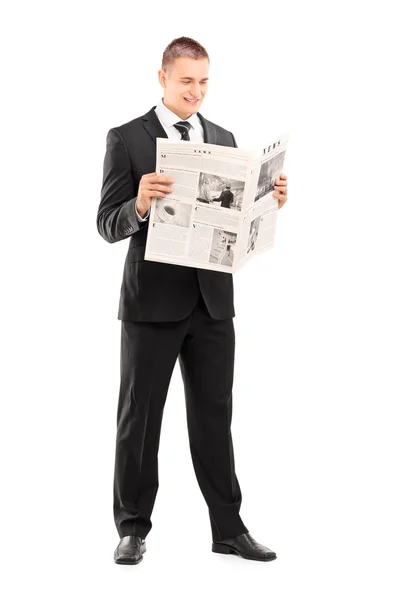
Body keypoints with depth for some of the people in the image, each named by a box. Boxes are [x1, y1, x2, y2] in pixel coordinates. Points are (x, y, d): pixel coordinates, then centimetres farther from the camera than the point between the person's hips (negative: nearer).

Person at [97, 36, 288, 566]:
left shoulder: (224, 139, 11)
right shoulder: (126, 138, -4)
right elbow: (108, 225, -9)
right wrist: (140, 204, -29)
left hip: (213, 300, 4)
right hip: (153, 301, -4)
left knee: (214, 417, 9)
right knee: (139, 418, 5)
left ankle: (228, 528, 16)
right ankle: (133, 528, 16)